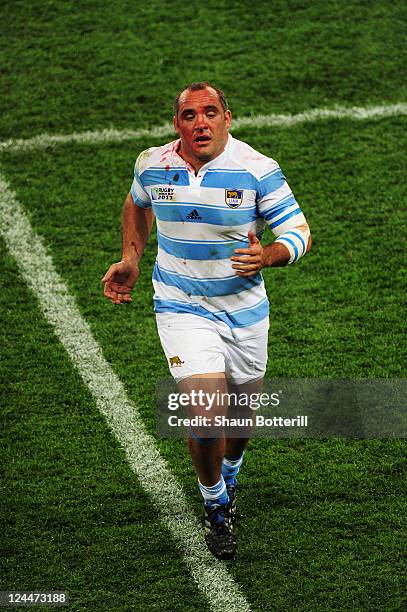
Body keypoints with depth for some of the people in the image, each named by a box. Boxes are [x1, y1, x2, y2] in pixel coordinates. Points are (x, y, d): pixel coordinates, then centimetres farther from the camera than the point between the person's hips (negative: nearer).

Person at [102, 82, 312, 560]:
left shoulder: (257, 169, -15)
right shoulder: (152, 166, -6)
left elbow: (299, 231, -11)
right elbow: (137, 203, 17)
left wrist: (267, 256, -32)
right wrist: (130, 260, 7)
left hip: (244, 308, 1)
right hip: (182, 308, 0)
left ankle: (229, 473, 50)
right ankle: (215, 504, 13)